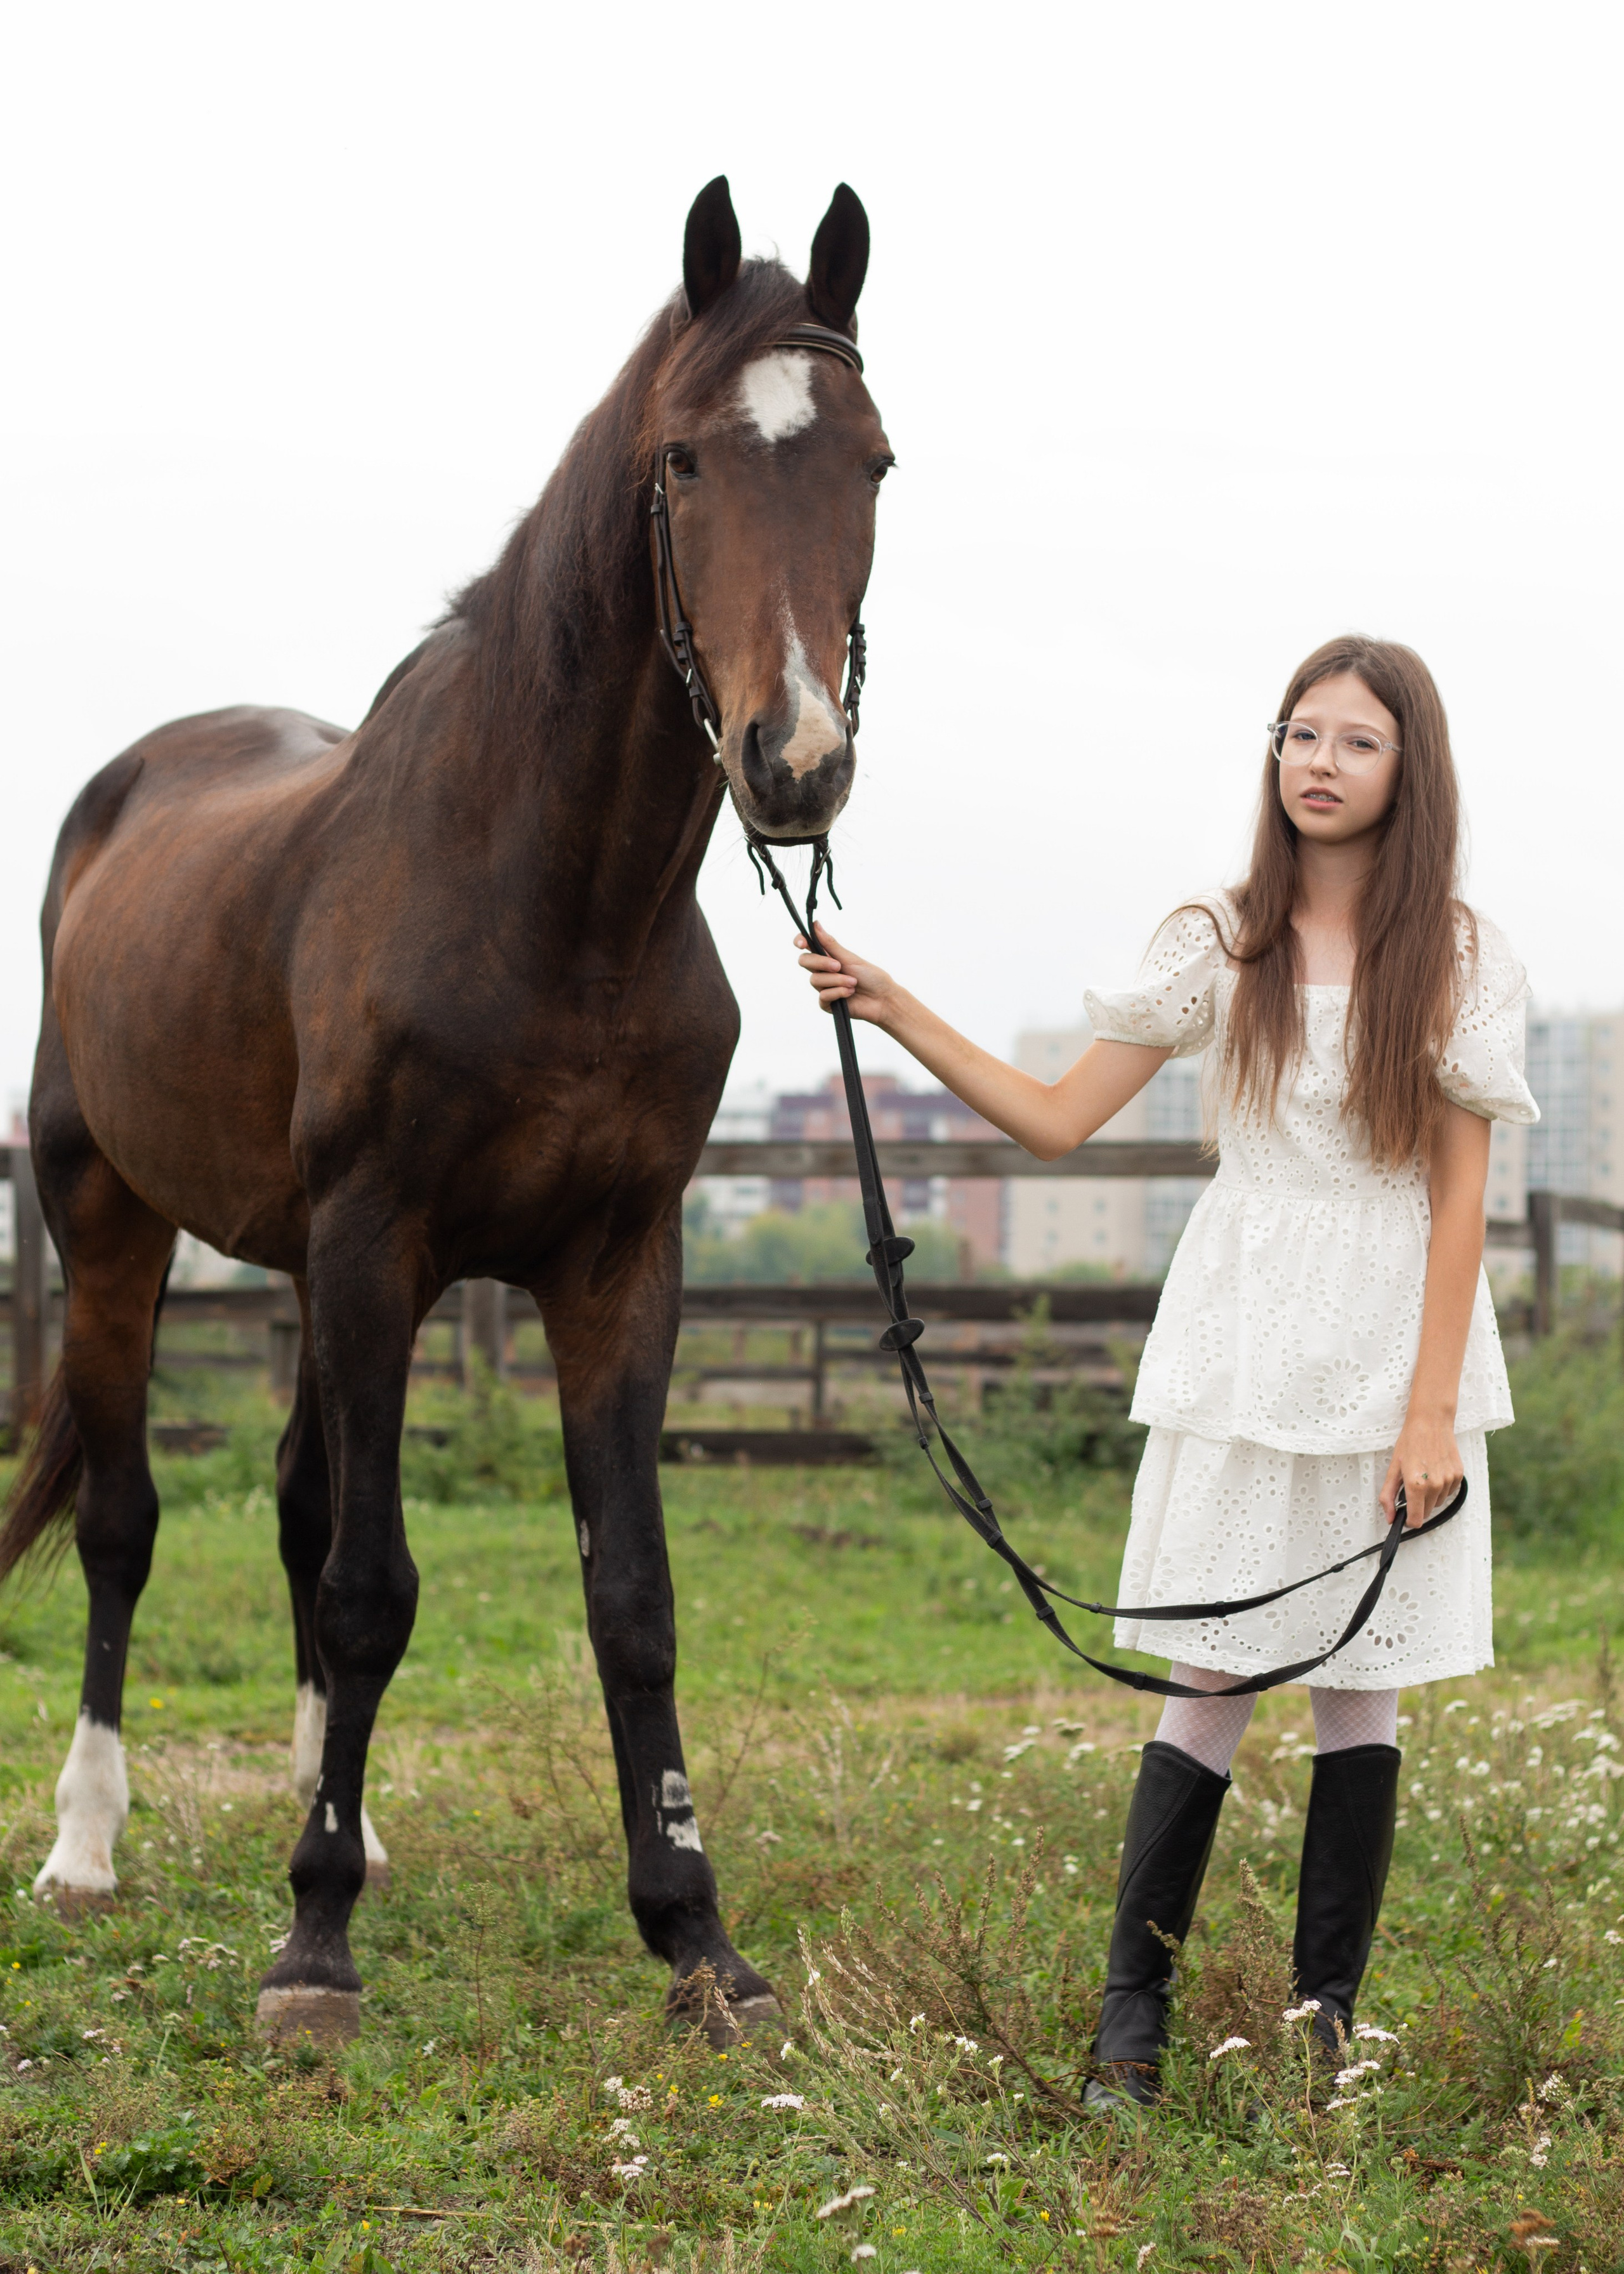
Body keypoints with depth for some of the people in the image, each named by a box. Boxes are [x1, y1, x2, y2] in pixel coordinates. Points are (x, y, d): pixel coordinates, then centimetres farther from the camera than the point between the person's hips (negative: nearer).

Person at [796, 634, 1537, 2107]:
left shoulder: (1461, 963, 0)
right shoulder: (1221, 949, 3)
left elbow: (1460, 1198, -4)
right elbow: (1057, 1119, 4)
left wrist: (1431, 1411, -10)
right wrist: (895, 1013, -6)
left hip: (1396, 1355, 0)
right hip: (1244, 1359, 0)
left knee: (1364, 1683, 3)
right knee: (1213, 1678, -3)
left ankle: (1327, 2018, 12)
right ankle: (1133, 2015, 2)